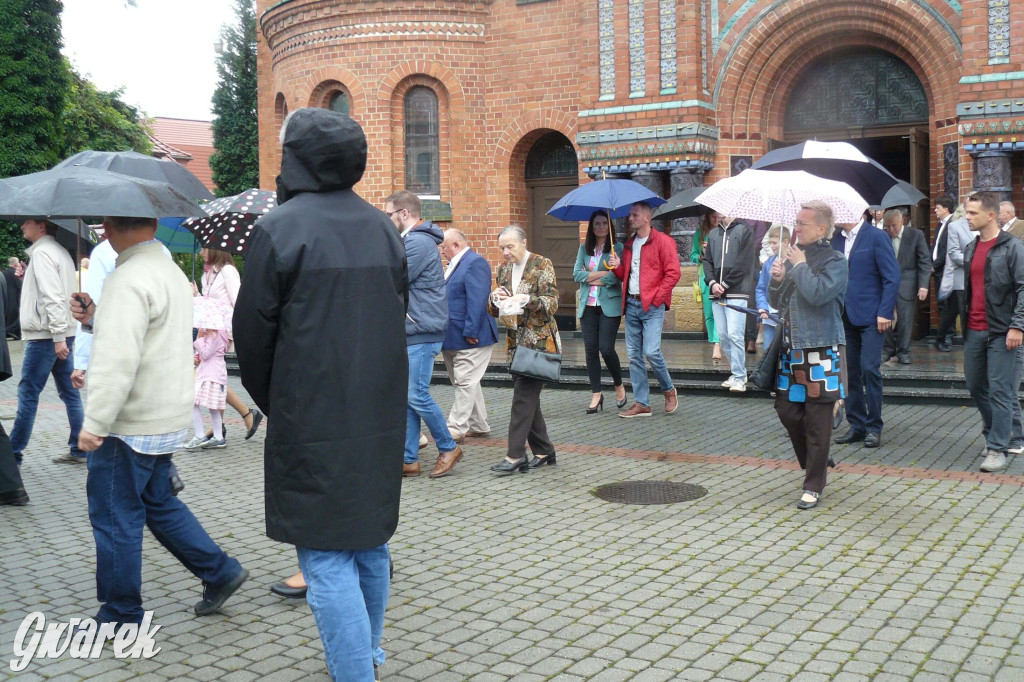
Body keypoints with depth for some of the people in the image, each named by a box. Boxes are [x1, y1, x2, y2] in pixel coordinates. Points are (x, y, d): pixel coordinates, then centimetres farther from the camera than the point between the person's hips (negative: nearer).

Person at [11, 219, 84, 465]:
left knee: (28, 393, -3)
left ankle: (13, 453, 3)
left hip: (45, 336, -9)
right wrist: (61, 336, 16)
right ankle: (79, 449, 10)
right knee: (69, 392, 8)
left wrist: (57, 337, -23)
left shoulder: (42, 253, -12)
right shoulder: (60, 251, 18)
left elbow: (52, 297, -20)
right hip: (64, 334, 9)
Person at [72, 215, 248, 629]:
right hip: (167, 419, 10)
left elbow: (118, 360, -27)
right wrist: (97, 319, 12)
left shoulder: (129, 281, -20)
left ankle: (121, 617, 14)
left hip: (131, 425, -9)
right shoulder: (170, 270, 12)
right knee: (158, 503, 22)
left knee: (115, 517, 3)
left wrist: (95, 423, -24)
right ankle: (219, 572, 22)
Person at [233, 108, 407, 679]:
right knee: (370, 539, 19)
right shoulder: (383, 228, 7)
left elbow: (253, 332, -7)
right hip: (381, 413, 7)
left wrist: (271, 401, 9)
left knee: (326, 557, -1)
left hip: (313, 419, -7)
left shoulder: (280, 229, -12)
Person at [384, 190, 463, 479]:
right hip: (409, 332, 10)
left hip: (422, 332, -10)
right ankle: (409, 459, 14)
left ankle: (449, 448, 11)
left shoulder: (418, 242, -15)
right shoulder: (411, 240, 19)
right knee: (406, 398, 9)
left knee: (417, 396, -6)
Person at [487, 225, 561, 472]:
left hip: (539, 341, -6)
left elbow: (552, 303, -12)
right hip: (516, 342, 7)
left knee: (524, 396, -11)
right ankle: (543, 450, 19)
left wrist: (528, 299, -29)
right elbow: (494, 311, 13)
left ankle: (515, 455, -9)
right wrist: (494, 298, -9)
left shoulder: (542, 265, -6)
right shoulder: (503, 269, 11)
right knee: (528, 398, 8)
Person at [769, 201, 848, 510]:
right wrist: (777, 279, -3)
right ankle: (814, 462, 33)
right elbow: (777, 302, 17)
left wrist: (799, 266, -13)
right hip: (792, 351, 7)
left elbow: (817, 294, -26)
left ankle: (813, 487, 10)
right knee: (786, 409, 9)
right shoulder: (794, 256, 12)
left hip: (821, 353, -7)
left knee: (817, 423, 0)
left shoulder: (835, 262, -8)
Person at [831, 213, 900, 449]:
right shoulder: (836, 239, 10)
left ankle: (874, 427, 2)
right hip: (845, 316, 6)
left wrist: (884, 313, -14)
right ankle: (856, 425, 16)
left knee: (869, 369, -8)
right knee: (849, 371, 7)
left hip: (870, 316, -6)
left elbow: (892, 277, -8)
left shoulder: (877, 237, -5)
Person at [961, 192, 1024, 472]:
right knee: (975, 386, 12)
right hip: (974, 331, 8)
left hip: (1001, 333, -8)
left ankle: (998, 449, 0)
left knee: (1000, 391, -5)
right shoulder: (970, 249, 13)